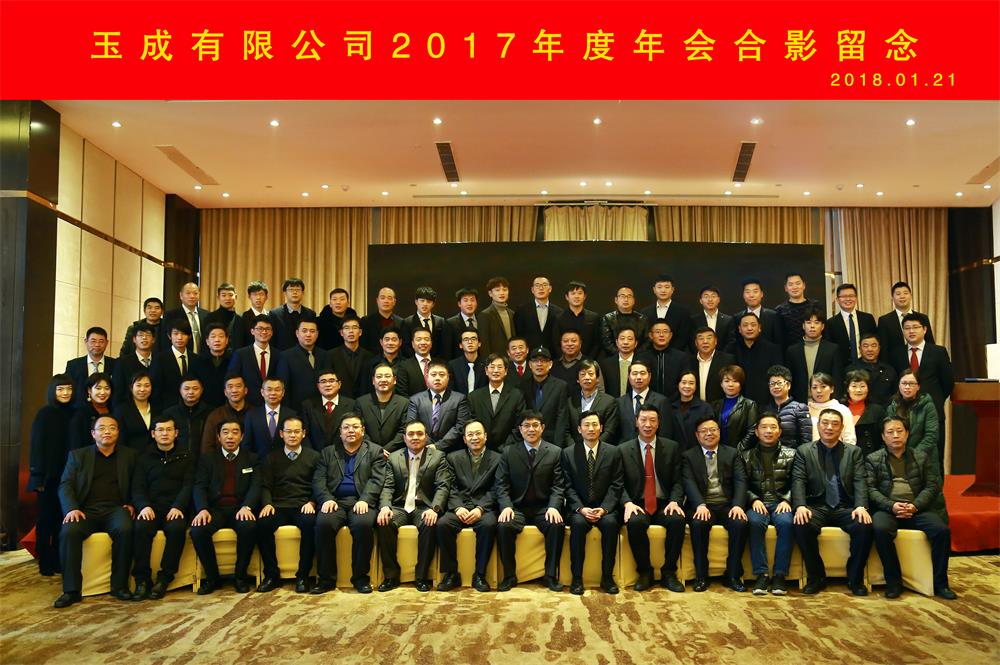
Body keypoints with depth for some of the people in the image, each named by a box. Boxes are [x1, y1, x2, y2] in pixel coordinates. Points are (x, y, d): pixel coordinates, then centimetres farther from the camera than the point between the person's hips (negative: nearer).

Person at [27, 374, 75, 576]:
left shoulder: (74, 414, 6)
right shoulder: (44, 414, -3)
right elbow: (37, 446, -5)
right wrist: (38, 476, -11)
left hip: (67, 475, 3)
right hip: (48, 476, -3)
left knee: (62, 518, 6)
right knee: (46, 518, 4)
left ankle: (58, 561, 14)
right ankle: (45, 563, 10)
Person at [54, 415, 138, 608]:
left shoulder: (129, 455, 17)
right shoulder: (77, 455, 16)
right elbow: (65, 485, 6)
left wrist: (131, 504, -3)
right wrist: (72, 508, -11)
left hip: (115, 509, 0)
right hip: (86, 510, 1)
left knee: (125, 529, -34)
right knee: (69, 531, -32)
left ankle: (119, 585, -22)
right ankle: (71, 590, -23)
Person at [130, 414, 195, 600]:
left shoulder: (187, 456, 14)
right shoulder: (145, 457, 17)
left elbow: (189, 485, 3)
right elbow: (137, 487, 7)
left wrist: (178, 507, -16)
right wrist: (144, 506, -14)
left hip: (176, 508, -1)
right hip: (151, 508, 1)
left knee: (177, 527, -33)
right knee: (141, 527, -31)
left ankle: (164, 578, -23)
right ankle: (142, 579, -23)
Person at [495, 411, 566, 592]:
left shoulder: (555, 452, 5)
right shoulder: (508, 452, 7)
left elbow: (558, 486, 0)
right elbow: (502, 484, 2)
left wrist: (553, 506, -18)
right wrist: (506, 506, -16)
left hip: (544, 508, 0)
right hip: (517, 507, 0)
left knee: (557, 525, -30)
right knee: (504, 526, -29)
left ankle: (550, 575, -13)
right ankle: (509, 575, -12)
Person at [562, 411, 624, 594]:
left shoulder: (613, 452, 6)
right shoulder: (568, 453, 5)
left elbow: (616, 485, 1)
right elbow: (568, 487, 0)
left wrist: (603, 509, -14)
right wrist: (581, 509, -15)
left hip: (605, 508, 0)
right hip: (579, 508, 0)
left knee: (610, 523, -31)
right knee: (578, 523, -32)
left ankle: (607, 577, -19)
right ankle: (576, 578, -22)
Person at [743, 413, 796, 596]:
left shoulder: (791, 454, 13)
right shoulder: (747, 455, 13)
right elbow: (743, 485, 7)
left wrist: (786, 500, -11)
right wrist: (754, 500, -10)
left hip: (781, 503, 0)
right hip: (757, 503, 0)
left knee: (786, 522, -34)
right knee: (755, 522, -34)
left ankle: (779, 575, -26)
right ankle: (761, 574, -28)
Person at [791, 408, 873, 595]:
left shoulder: (854, 452, 14)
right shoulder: (804, 451, 10)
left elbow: (860, 482, 2)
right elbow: (798, 482, -1)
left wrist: (861, 506, -18)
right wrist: (800, 506, -20)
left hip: (845, 508, 1)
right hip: (817, 507, -1)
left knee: (864, 526, -30)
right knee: (802, 526, -32)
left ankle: (855, 579, -7)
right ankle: (816, 578, -10)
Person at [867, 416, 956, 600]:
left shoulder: (923, 457, 16)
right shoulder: (873, 459, 11)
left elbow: (932, 486, 7)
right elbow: (870, 488, 1)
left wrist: (915, 506, -11)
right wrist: (891, 505, -15)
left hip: (917, 508, 2)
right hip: (887, 509, -2)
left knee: (942, 530, -25)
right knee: (880, 530, -33)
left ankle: (940, 583, -9)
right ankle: (894, 581, -18)